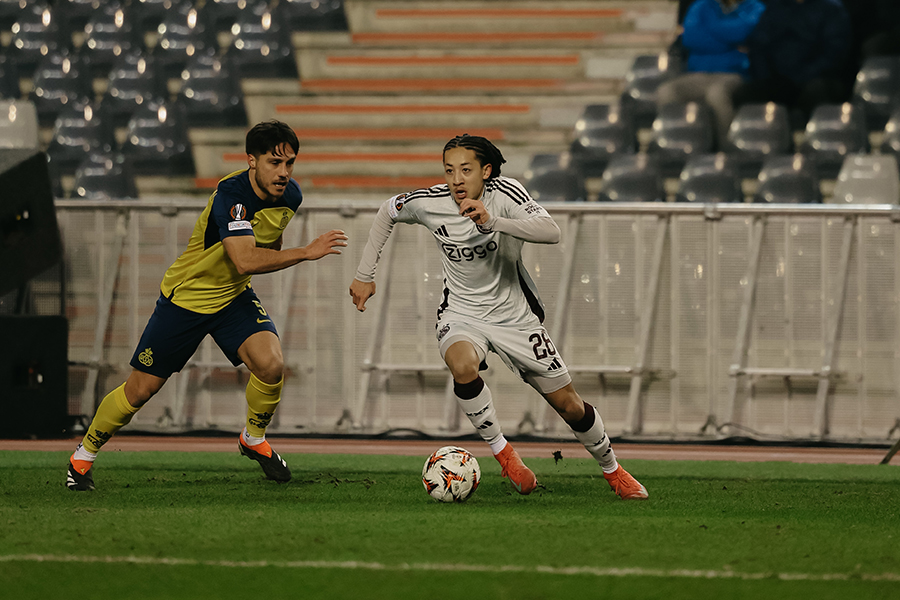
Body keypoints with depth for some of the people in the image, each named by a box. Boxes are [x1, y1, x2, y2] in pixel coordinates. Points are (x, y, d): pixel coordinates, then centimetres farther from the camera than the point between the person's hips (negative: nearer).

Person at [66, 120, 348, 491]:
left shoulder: (289, 196, -8)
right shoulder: (231, 194, -30)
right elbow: (244, 260, -43)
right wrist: (306, 253, -44)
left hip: (234, 295, 5)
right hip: (185, 296, -5)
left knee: (271, 365, -22)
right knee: (140, 390, 2)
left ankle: (254, 439, 7)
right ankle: (83, 457, 25)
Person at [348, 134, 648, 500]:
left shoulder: (505, 194, -20)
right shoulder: (430, 203, -13)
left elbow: (551, 233, -35)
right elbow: (386, 213, 9)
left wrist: (492, 222, -47)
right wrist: (365, 276, 9)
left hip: (513, 315, 0)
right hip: (460, 315, 0)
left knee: (569, 405, 5)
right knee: (463, 365, -36)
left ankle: (612, 470, 32)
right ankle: (502, 453, -18)